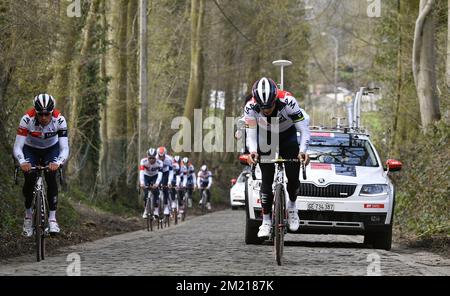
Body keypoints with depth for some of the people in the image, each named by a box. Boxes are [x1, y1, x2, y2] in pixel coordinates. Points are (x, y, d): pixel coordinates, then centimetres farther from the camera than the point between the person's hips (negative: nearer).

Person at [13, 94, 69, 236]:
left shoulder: (59, 120, -31)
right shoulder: (27, 119, -33)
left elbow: (65, 148, -33)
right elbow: (17, 147, -33)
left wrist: (57, 163, -53)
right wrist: (22, 162, -53)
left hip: (51, 149, 0)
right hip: (31, 149, 0)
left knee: (51, 178, -22)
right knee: (30, 179, -19)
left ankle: (52, 219, -16)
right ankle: (28, 213, 6)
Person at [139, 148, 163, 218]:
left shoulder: (159, 162, -30)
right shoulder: (143, 161, -30)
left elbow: (160, 174, -40)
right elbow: (141, 172, -40)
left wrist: (157, 183, -57)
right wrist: (141, 183, -55)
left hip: (155, 176, 0)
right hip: (146, 176, 0)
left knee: (155, 192, -19)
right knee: (145, 193, -13)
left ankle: (156, 210, -12)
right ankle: (145, 211, -3)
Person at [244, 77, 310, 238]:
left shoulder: (287, 101, -35)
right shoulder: (250, 107, -31)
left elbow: (303, 128, -32)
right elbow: (251, 134, -26)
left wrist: (303, 150, -46)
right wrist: (252, 151, -46)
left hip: (288, 136, 0)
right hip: (266, 138, 1)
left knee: (293, 178, -7)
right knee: (266, 180, -8)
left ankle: (292, 206, 23)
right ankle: (266, 221, 2)